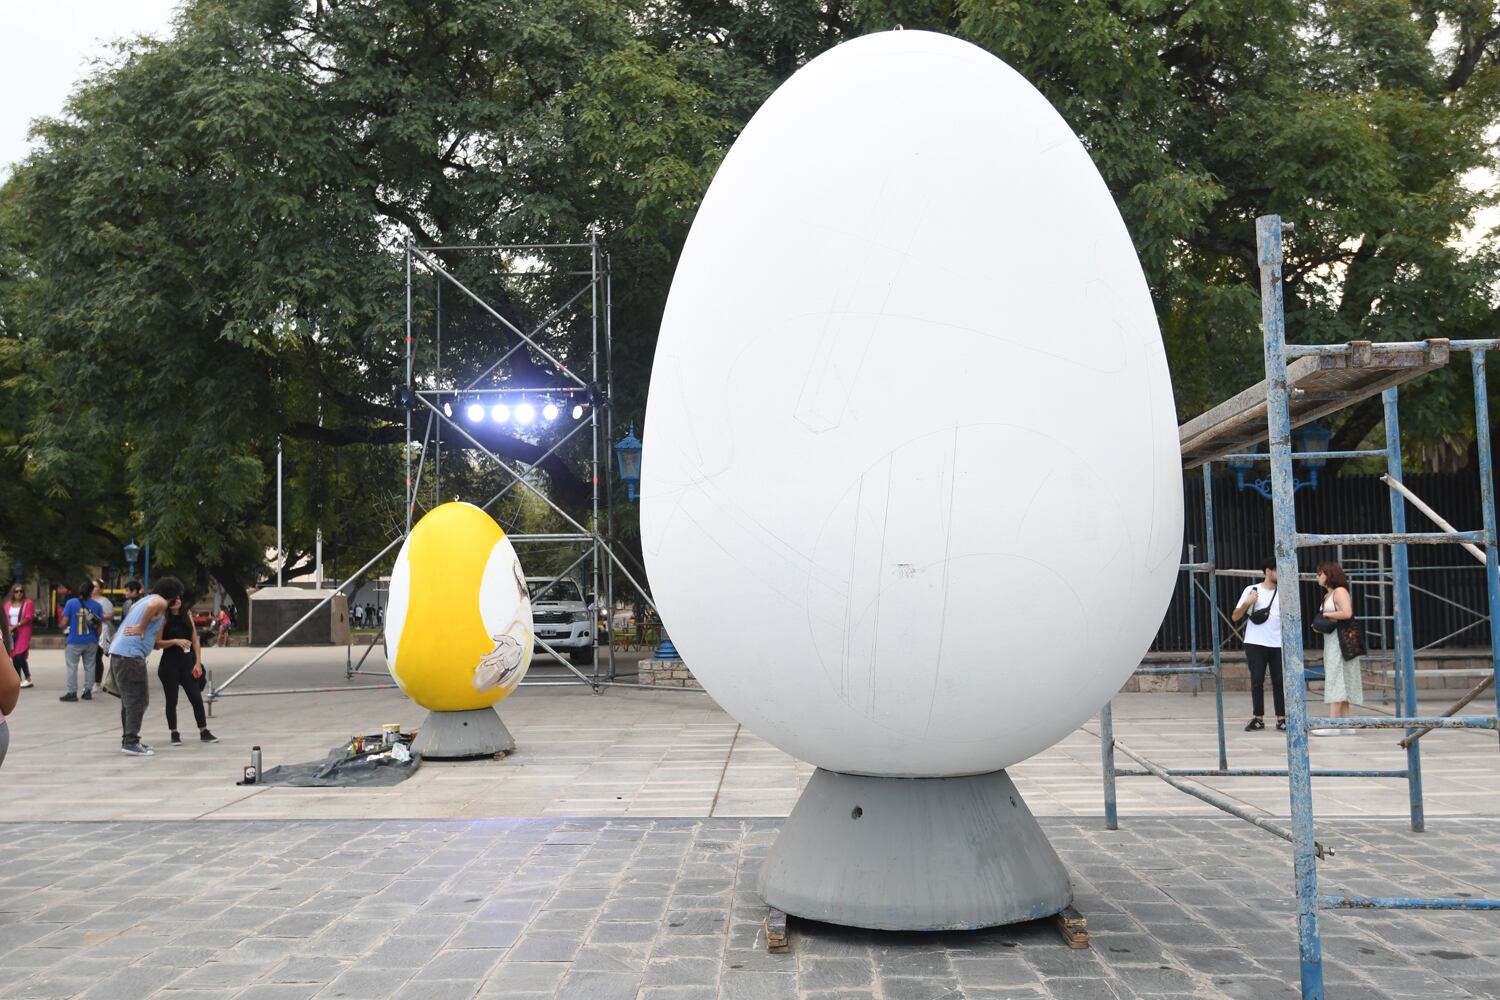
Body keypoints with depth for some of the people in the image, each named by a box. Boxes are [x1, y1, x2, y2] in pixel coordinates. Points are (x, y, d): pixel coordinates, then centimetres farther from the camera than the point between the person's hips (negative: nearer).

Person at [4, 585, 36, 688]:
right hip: (11, 633, 6)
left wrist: (15, 626, -13)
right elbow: (5, 618, 12)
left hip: (23, 632, -6)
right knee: (14, 657, 6)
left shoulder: (28, 603, -2)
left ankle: (28, 679, -9)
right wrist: (8, 627, -6)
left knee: (20, 656, -15)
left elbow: (28, 618, -9)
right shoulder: (8, 604, 14)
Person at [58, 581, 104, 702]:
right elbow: (100, 623, 4)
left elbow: (64, 623, -9)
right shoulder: (96, 605, -1)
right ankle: (88, 691, 15)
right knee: (89, 667, 12)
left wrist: (63, 628, 14)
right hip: (91, 642, 3)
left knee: (72, 667, 4)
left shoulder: (71, 603, -9)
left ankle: (72, 693, 4)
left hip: (74, 641, -3)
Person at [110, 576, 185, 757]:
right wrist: (142, 628, -22)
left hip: (118, 653, 10)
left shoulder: (146, 600, 22)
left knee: (130, 698, 17)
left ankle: (128, 739, 23)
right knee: (138, 699, -7)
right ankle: (131, 742, -8)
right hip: (131, 655, -10)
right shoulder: (160, 602, -7)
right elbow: (153, 606, -33)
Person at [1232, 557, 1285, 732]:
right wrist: (1247, 603, -14)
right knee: (1257, 680, -1)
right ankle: (1258, 718, 5)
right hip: (1256, 644, -2)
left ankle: (1281, 718, 7)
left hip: (1277, 644, 2)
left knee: (1279, 681, 1)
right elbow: (1235, 617, 2)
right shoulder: (1252, 590, 2)